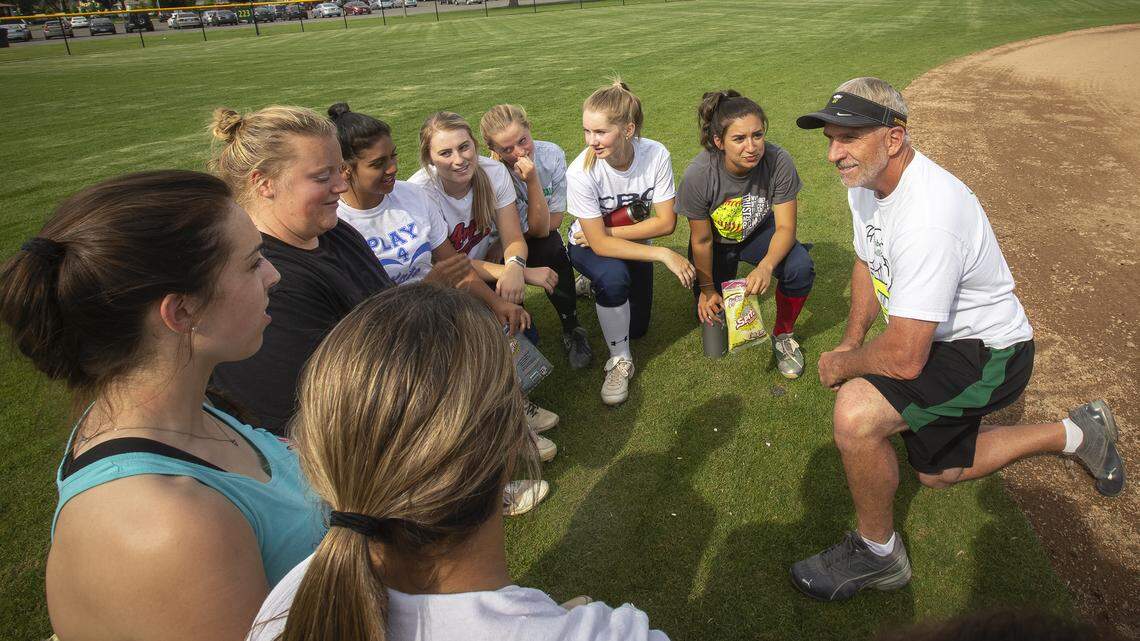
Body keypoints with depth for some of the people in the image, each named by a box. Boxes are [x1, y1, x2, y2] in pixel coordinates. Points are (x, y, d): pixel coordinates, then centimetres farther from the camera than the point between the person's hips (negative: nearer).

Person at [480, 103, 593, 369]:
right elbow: (538, 229, -30)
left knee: (552, 249, -32)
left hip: (542, 241, 2)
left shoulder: (552, 154, -19)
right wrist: (532, 180, -37)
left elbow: (554, 221, -13)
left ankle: (572, 330, -13)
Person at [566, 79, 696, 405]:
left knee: (637, 328, 8)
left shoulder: (656, 155, -25)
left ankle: (598, 289, 38)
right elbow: (599, 242, -30)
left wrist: (608, 233, -24)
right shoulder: (581, 172, -31)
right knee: (614, 277, -37)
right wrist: (663, 254, -36)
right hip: (589, 246, -3)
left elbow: (666, 222, -19)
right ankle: (619, 361, -14)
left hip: (632, 243, 3)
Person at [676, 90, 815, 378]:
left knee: (800, 267, -28)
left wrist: (766, 266, -42)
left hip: (759, 231, 1)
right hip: (718, 240, 0)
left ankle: (782, 335, 0)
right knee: (713, 312, -6)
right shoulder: (698, 176, -32)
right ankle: (725, 273, 31)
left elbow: (785, 227, -23)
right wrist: (707, 288, -7)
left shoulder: (779, 162, -30)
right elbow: (702, 240, -18)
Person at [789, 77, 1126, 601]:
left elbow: (904, 357, -36)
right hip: (940, 340, 10)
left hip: (989, 353, -9)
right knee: (937, 471, 24)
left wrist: (840, 366, -16)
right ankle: (1077, 434, 43)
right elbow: (868, 265, 12)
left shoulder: (927, 217, -36)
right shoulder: (865, 181, -6)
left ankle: (877, 553, -6)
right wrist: (849, 345, 3)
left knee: (855, 411, -33)